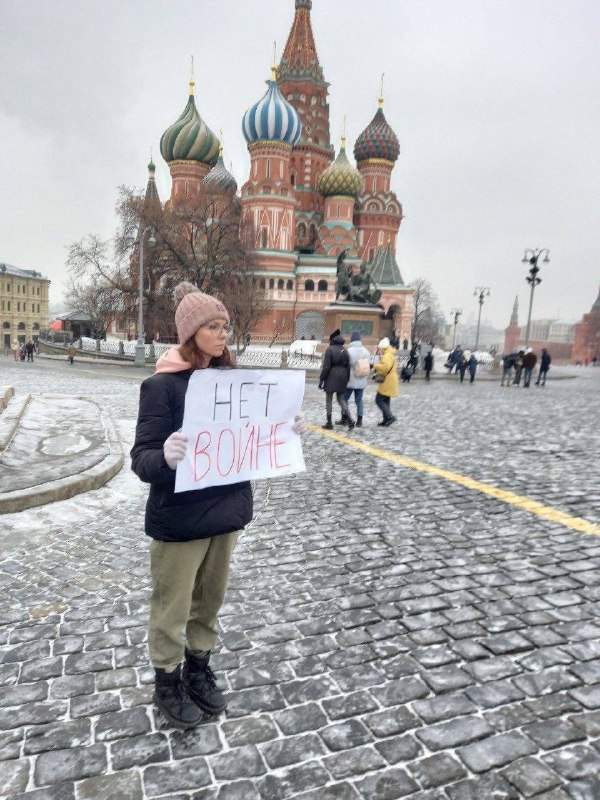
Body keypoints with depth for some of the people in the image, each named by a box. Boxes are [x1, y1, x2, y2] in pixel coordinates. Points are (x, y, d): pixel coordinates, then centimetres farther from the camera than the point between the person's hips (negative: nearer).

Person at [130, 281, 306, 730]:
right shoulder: (163, 385, -15)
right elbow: (142, 459, -18)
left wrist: (287, 431, -6)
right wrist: (166, 457, -40)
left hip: (228, 509, 5)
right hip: (179, 518, -5)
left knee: (210, 601, 21)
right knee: (172, 607, 12)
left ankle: (199, 668, 43)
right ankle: (167, 681, 36)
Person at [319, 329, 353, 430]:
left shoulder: (330, 350, -11)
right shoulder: (345, 350, 6)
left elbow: (326, 367, -14)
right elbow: (348, 367, 8)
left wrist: (321, 380, -8)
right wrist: (347, 379, 15)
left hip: (331, 377, -5)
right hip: (342, 377, 5)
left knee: (329, 400, 6)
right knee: (341, 399, 15)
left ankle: (329, 423, 9)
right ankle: (349, 419, -1)